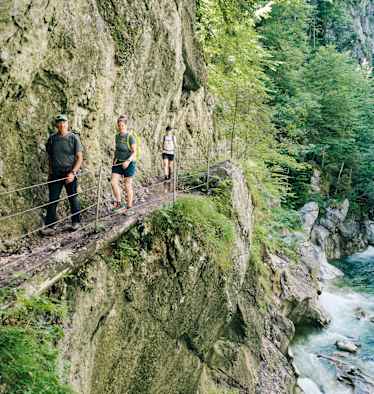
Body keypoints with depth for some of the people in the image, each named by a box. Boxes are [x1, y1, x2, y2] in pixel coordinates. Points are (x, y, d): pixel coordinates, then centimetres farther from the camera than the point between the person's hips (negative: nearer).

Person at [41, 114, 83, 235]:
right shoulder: (52, 138, 6)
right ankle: (49, 226, 4)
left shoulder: (74, 138, -3)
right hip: (55, 174, 3)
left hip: (70, 174, -2)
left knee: (73, 198, 7)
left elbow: (79, 158, -5)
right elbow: (50, 157, 16)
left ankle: (76, 222, 23)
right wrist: (50, 172, 12)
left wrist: (73, 172, -15)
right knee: (52, 200, 0)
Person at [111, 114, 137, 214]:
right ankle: (118, 202, 7)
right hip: (118, 163, 5)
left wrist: (128, 161, -29)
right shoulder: (117, 136, 7)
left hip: (129, 163, -5)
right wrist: (115, 159, 8)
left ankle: (129, 207, 15)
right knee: (114, 182, -10)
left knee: (127, 185, 3)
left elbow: (134, 152, -15)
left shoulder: (130, 137, -12)